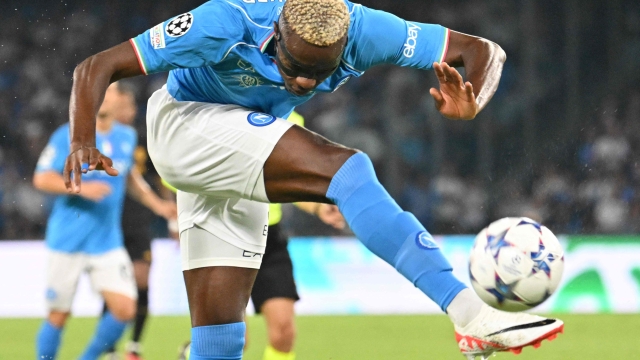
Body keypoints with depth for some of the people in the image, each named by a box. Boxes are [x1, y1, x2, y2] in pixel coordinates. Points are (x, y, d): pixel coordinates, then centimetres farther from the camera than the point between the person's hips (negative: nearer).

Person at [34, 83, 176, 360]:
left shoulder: (127, 137, 7)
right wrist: (81, 188, -24)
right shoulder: (68, 136, -8)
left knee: (125, 310, -8)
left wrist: (158, 205, 20)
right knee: (59, 315, 1)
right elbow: (41, 179, -12)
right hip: (67, 243, -4)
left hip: (107, 242, 4)